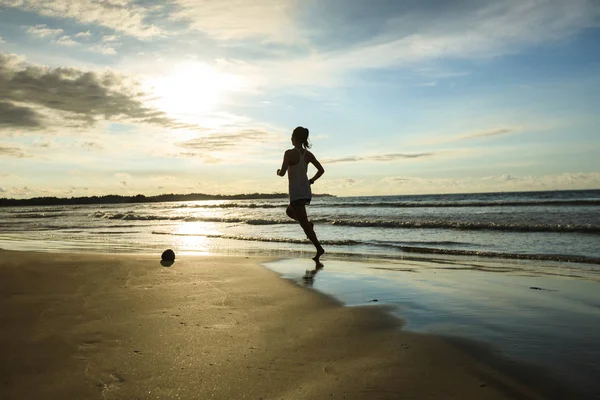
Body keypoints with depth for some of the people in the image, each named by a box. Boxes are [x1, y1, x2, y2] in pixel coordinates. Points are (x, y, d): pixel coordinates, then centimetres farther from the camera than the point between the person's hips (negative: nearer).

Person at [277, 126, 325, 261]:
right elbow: (321, 170, 4)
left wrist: (278, 172, 4)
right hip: (307, 192, 7)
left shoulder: (289, 153, -15)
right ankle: (309, 224, 10)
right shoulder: (308, 154, 3)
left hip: (296, 193, -7)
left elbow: (282, 173, -18)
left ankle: (319, 248, -5)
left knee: (304, 224, -2)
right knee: (289, 211, 30)